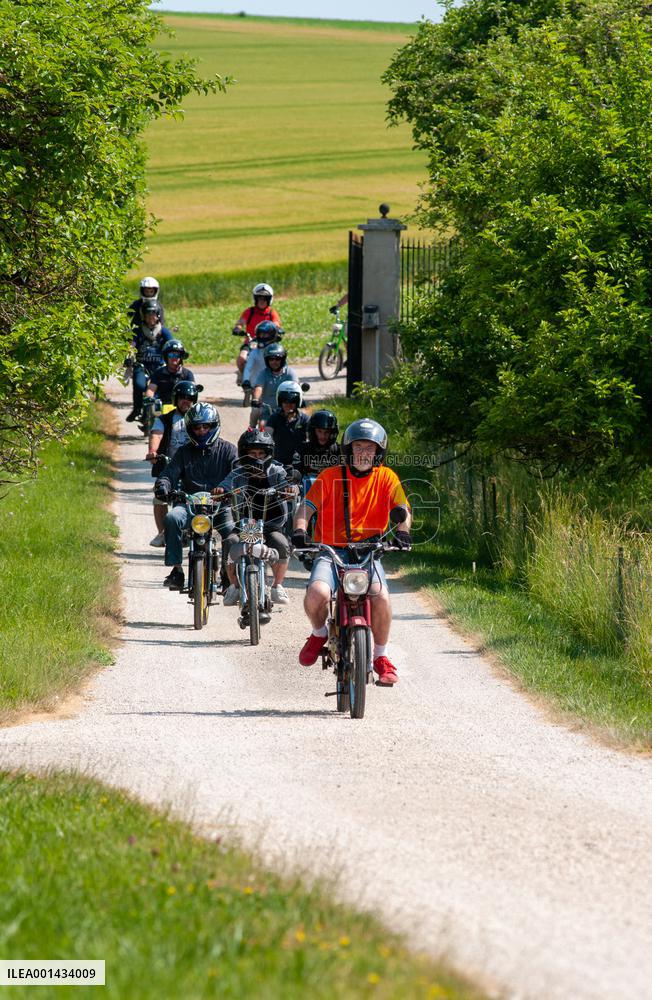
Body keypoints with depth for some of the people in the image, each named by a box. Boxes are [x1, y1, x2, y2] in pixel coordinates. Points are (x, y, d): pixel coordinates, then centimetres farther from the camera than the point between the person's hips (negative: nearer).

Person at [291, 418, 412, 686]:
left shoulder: (386, 478, 7)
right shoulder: (330, 476, 3)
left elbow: (403, 509, -1)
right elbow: (307, 506, -4)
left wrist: (402, 531, -23)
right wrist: (300, 530, -24)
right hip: (331, 550, -1)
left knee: (381, 597, -27)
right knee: (317, 594, -29)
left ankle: (381, 656, -2)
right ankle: (319, 633, 8)